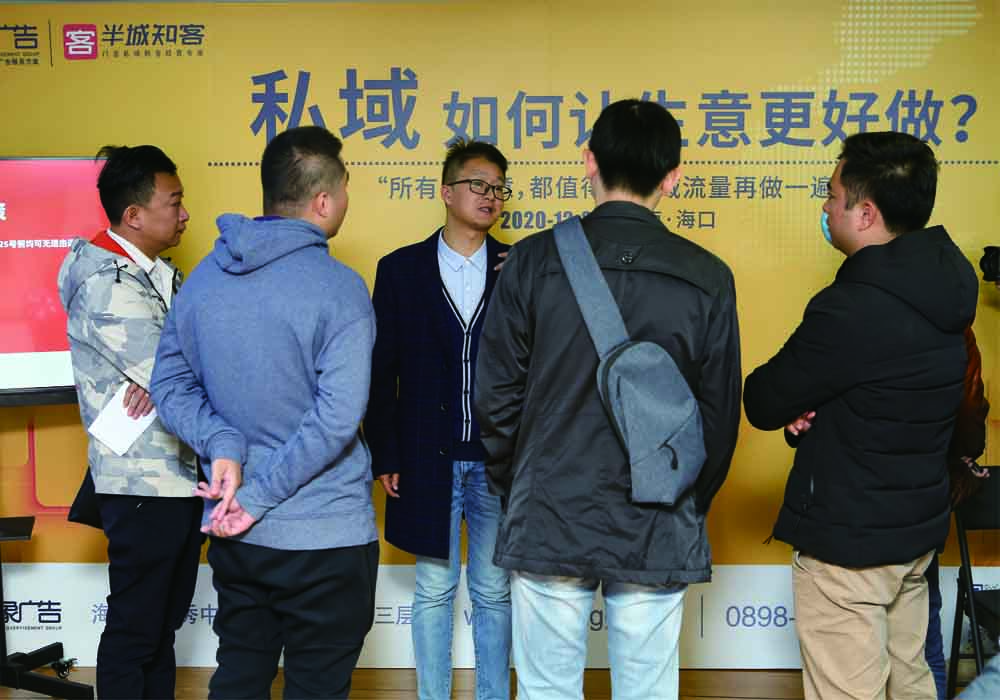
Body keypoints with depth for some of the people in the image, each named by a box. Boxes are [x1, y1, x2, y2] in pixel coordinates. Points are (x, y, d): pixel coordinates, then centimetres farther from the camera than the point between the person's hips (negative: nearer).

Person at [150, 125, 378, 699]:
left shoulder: (205, 275, 2)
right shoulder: (338, 287, -16)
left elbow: (171, 386, 4)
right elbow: (336, 418, -22)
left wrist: (225, 446, -8)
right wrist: (260, 495, -14)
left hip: (233, 535, 6)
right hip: (323, 538, -5)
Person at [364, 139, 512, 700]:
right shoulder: (400, 269, 2)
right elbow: (382, 371, 2)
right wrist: (384, 457, -2)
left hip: (499, 460, 0)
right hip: (428, 459, 0)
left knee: (494, 592, 12)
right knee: (434, 591, 11)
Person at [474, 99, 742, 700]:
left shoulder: (534, 261, -7)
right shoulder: (707, 278, -5)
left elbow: (497, 396, -2)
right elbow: (722, 414, 1)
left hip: (547, 521, 0)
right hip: (658, 535, 1)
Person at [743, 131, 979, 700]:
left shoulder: (853, 309, -27)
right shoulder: (945, 285, 2)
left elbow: (764, 404, -18)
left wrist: (795, 404, 3)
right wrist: (811, 407, -7)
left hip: (848, 542, -9)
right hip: (919, 529, 9)